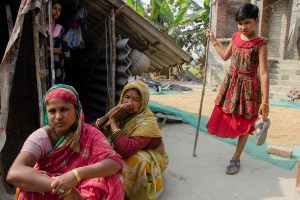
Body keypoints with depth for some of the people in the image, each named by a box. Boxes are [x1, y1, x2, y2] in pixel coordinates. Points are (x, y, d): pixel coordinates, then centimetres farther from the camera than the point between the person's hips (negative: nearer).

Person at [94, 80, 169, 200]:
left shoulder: (147, 122, -28)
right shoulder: (122, 111, -11)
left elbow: (126, 150, -43)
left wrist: (113, 120, -34)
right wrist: (108, 116, -29)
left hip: (148, 161, -5)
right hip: (122, 156, 6)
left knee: (133, 161, -35)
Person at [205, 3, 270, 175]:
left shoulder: (260, 44, -16)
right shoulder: (235, 37, 2)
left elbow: (264, 74, -19)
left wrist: (265, 102, -22)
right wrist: (213, 40, 21)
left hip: (248, 87, -5)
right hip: (231, 83, 6)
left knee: (244, 124, 7)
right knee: (226, 118, 13)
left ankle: (236, 159, 21)